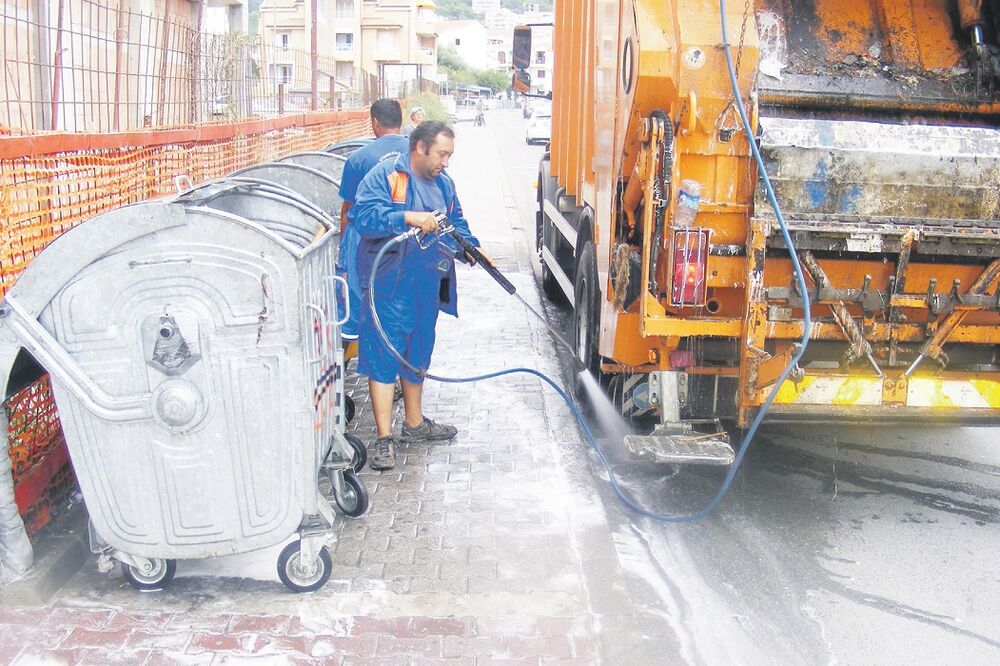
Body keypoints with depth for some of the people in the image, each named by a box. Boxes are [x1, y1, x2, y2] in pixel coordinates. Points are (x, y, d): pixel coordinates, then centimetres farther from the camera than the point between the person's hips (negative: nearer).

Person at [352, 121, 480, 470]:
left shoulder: (443, 183, 14)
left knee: (418, 353, 19)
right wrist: (408, 217, -34)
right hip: (389, 286, -8)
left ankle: (414, 422, 35)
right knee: (384, 354, -6)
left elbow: (457, 225, 19)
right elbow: (364, 215, -24)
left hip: (427, 287, 8)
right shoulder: (385, 175, -11)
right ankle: (384, 438, -1)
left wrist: (470, 248, 0)